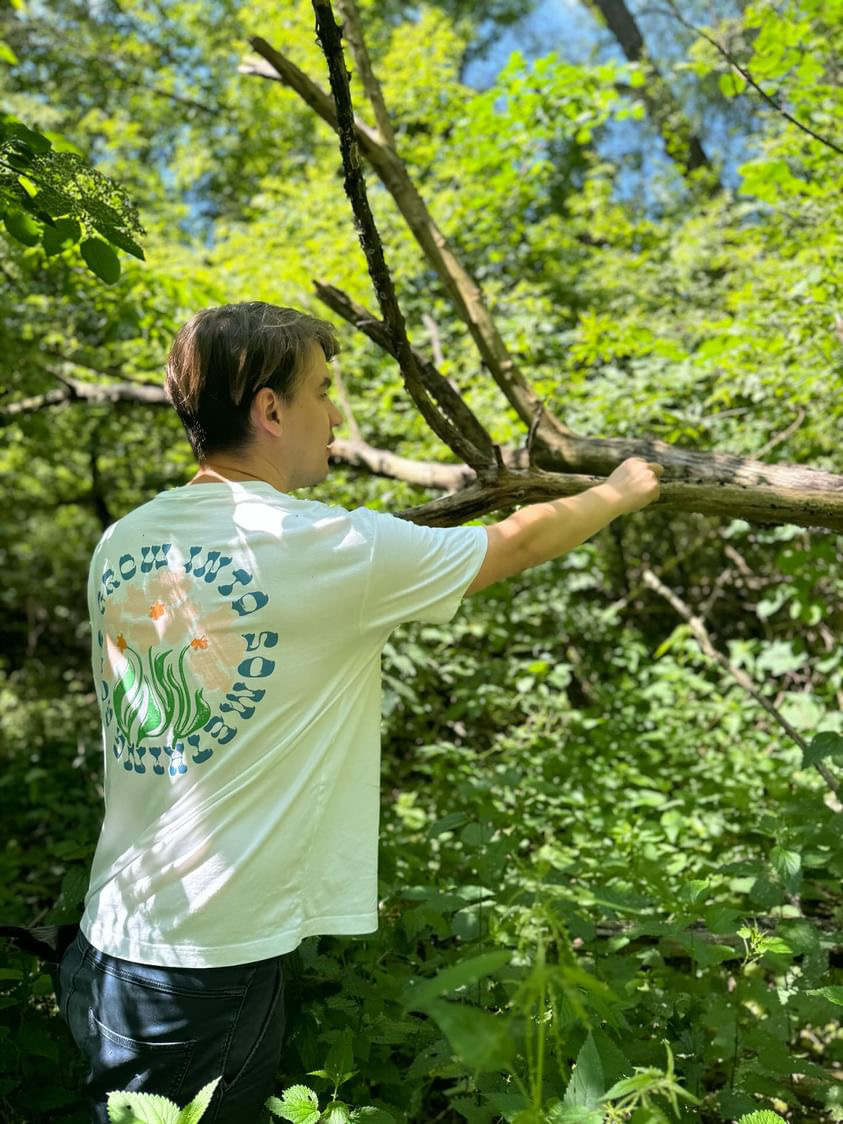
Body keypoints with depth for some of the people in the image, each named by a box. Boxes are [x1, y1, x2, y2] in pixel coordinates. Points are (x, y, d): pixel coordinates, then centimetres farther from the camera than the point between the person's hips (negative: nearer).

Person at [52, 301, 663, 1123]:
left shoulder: (120, 544, 1)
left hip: (110, 943, 7)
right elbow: (518, 543, -6)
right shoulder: (330, 549, -19)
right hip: (212, 963, -7)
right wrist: (619, 493, 15)